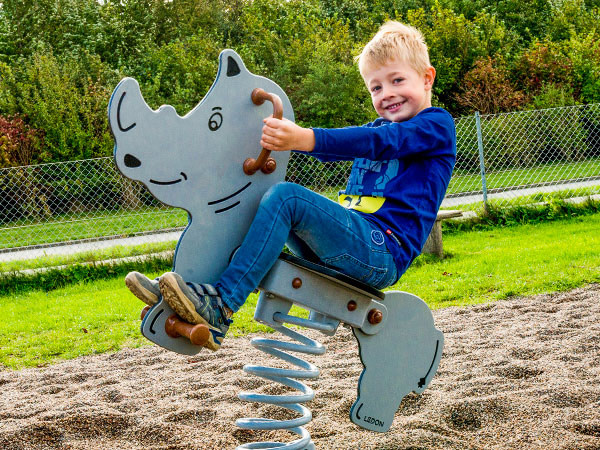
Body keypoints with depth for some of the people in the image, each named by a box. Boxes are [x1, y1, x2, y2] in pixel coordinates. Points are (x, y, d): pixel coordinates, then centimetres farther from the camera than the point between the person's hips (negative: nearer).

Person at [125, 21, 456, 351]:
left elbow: (378, 142, -19)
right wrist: (282, 134, -5)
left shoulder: (437, 125, -2)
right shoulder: (379, 126, 25)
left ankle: (218, 310, -32)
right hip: (349, 244, 9)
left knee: (285, 197, -26)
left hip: (384, 253, -9)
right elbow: (330, 149, 14)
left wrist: (304, 139, -33)